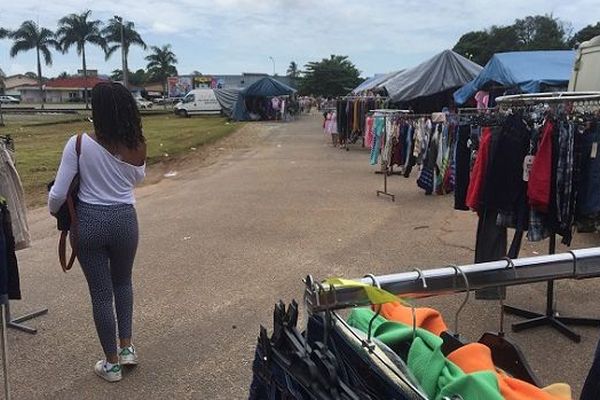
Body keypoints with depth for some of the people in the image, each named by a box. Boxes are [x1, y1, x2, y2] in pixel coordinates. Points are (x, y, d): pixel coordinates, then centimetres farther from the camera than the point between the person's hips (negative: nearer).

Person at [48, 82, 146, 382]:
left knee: (100, 293, 12)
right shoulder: (137, 147, -7)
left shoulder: (79, 144, -15)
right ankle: (127, 348, 31)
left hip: (89, 222, -2)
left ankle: (111, 363, 25)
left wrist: (53, 211, 10)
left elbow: (59, 193, -10)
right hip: (124, 220, 2)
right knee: (123, 283, 27)